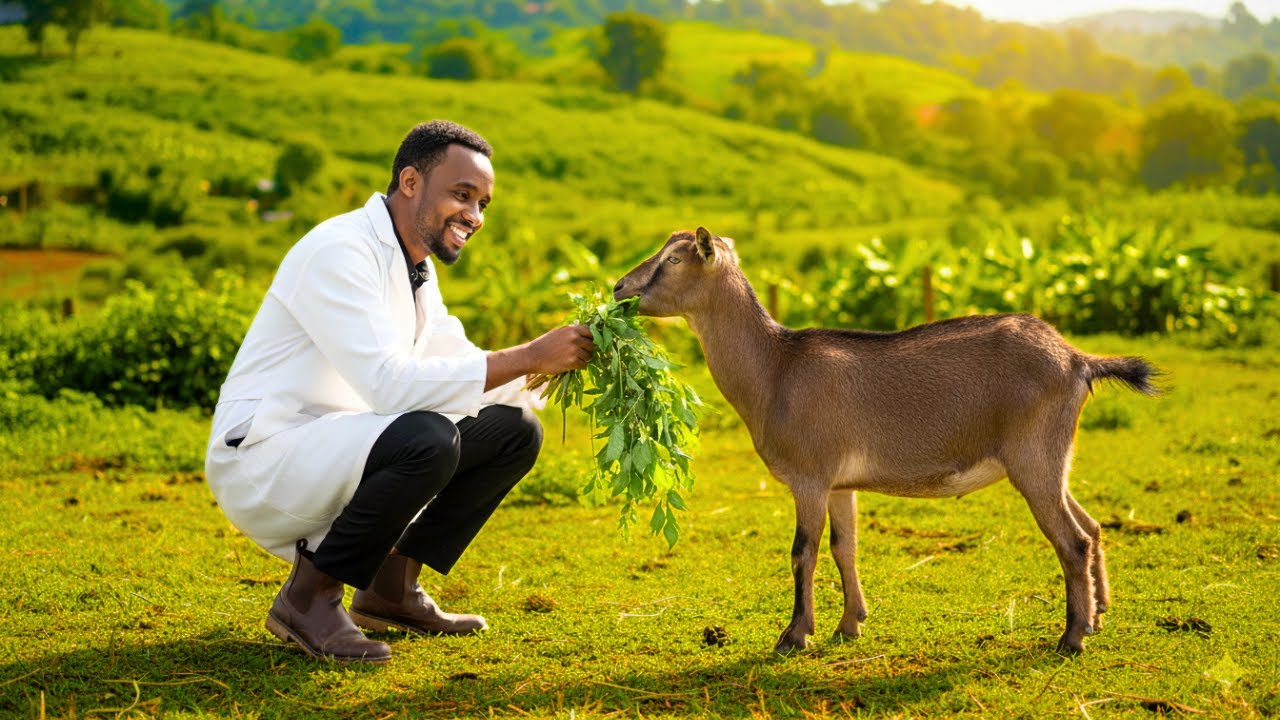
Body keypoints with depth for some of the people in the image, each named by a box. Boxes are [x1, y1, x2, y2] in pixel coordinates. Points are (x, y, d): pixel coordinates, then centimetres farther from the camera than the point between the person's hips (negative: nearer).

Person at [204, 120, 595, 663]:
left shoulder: (416, 266, 11)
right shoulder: (339, 253, -19)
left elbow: (461, 370, 12)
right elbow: (390, 384, -30)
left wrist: (552, 362, -7)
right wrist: (529, 357, -29)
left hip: (336, 462, 9)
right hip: (260, 463, -9)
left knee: (515, 429, 2)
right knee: (426, 439, -34)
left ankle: (392, 588, 8)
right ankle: (308, 597, -15)